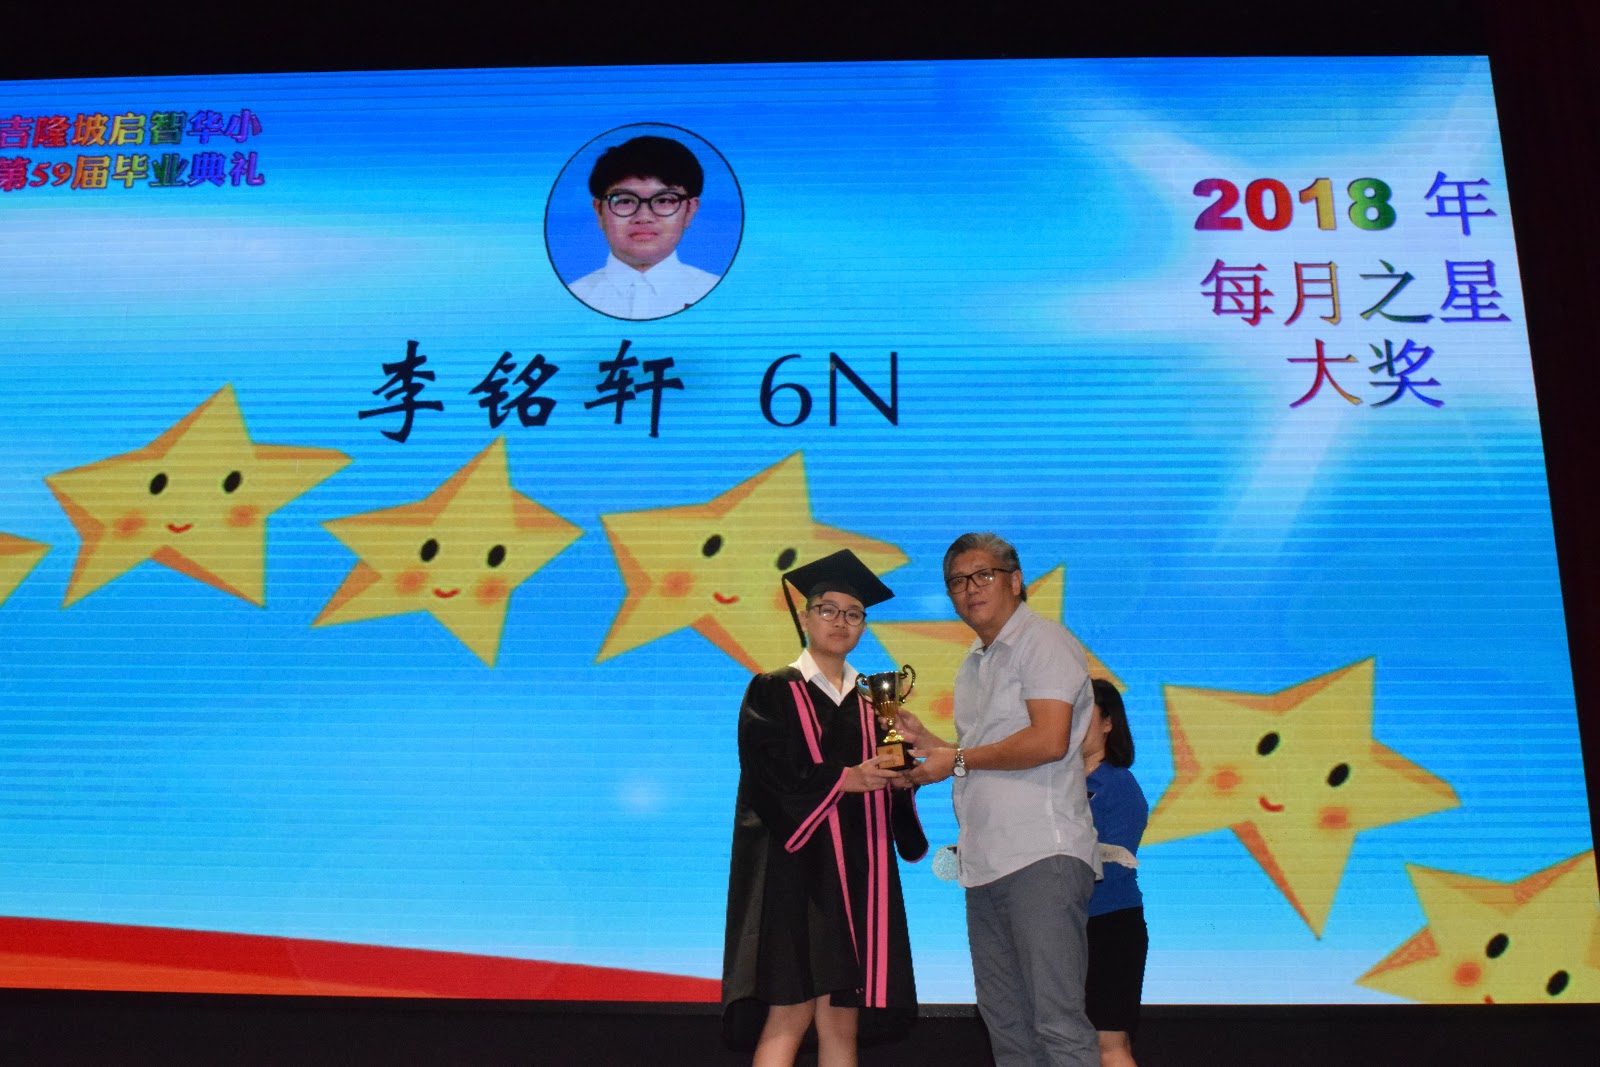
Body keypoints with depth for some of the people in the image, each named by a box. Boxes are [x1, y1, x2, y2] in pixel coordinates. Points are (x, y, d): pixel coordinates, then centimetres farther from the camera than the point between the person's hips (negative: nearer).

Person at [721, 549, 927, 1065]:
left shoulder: (872, 703, 18)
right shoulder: (773, 692, 3)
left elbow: (887, 782, 13)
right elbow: (773, 773, -10)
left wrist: (898, 779, -9)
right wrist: (845, 778, -19)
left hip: (857, 874, 5)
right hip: (795, 867, -5)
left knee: (842, 1021, 2)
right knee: (791, 1011, -12)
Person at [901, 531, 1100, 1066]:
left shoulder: (1043, 641, -4)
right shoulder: (973, 665, 22)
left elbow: (1049, 741, -17)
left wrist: (958, 760, -8)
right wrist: (926, 741, 14)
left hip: (1042, 858, -8)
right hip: (986, 862, 9)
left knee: (1056, 1018, -10)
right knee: (1005, 1021, 10)